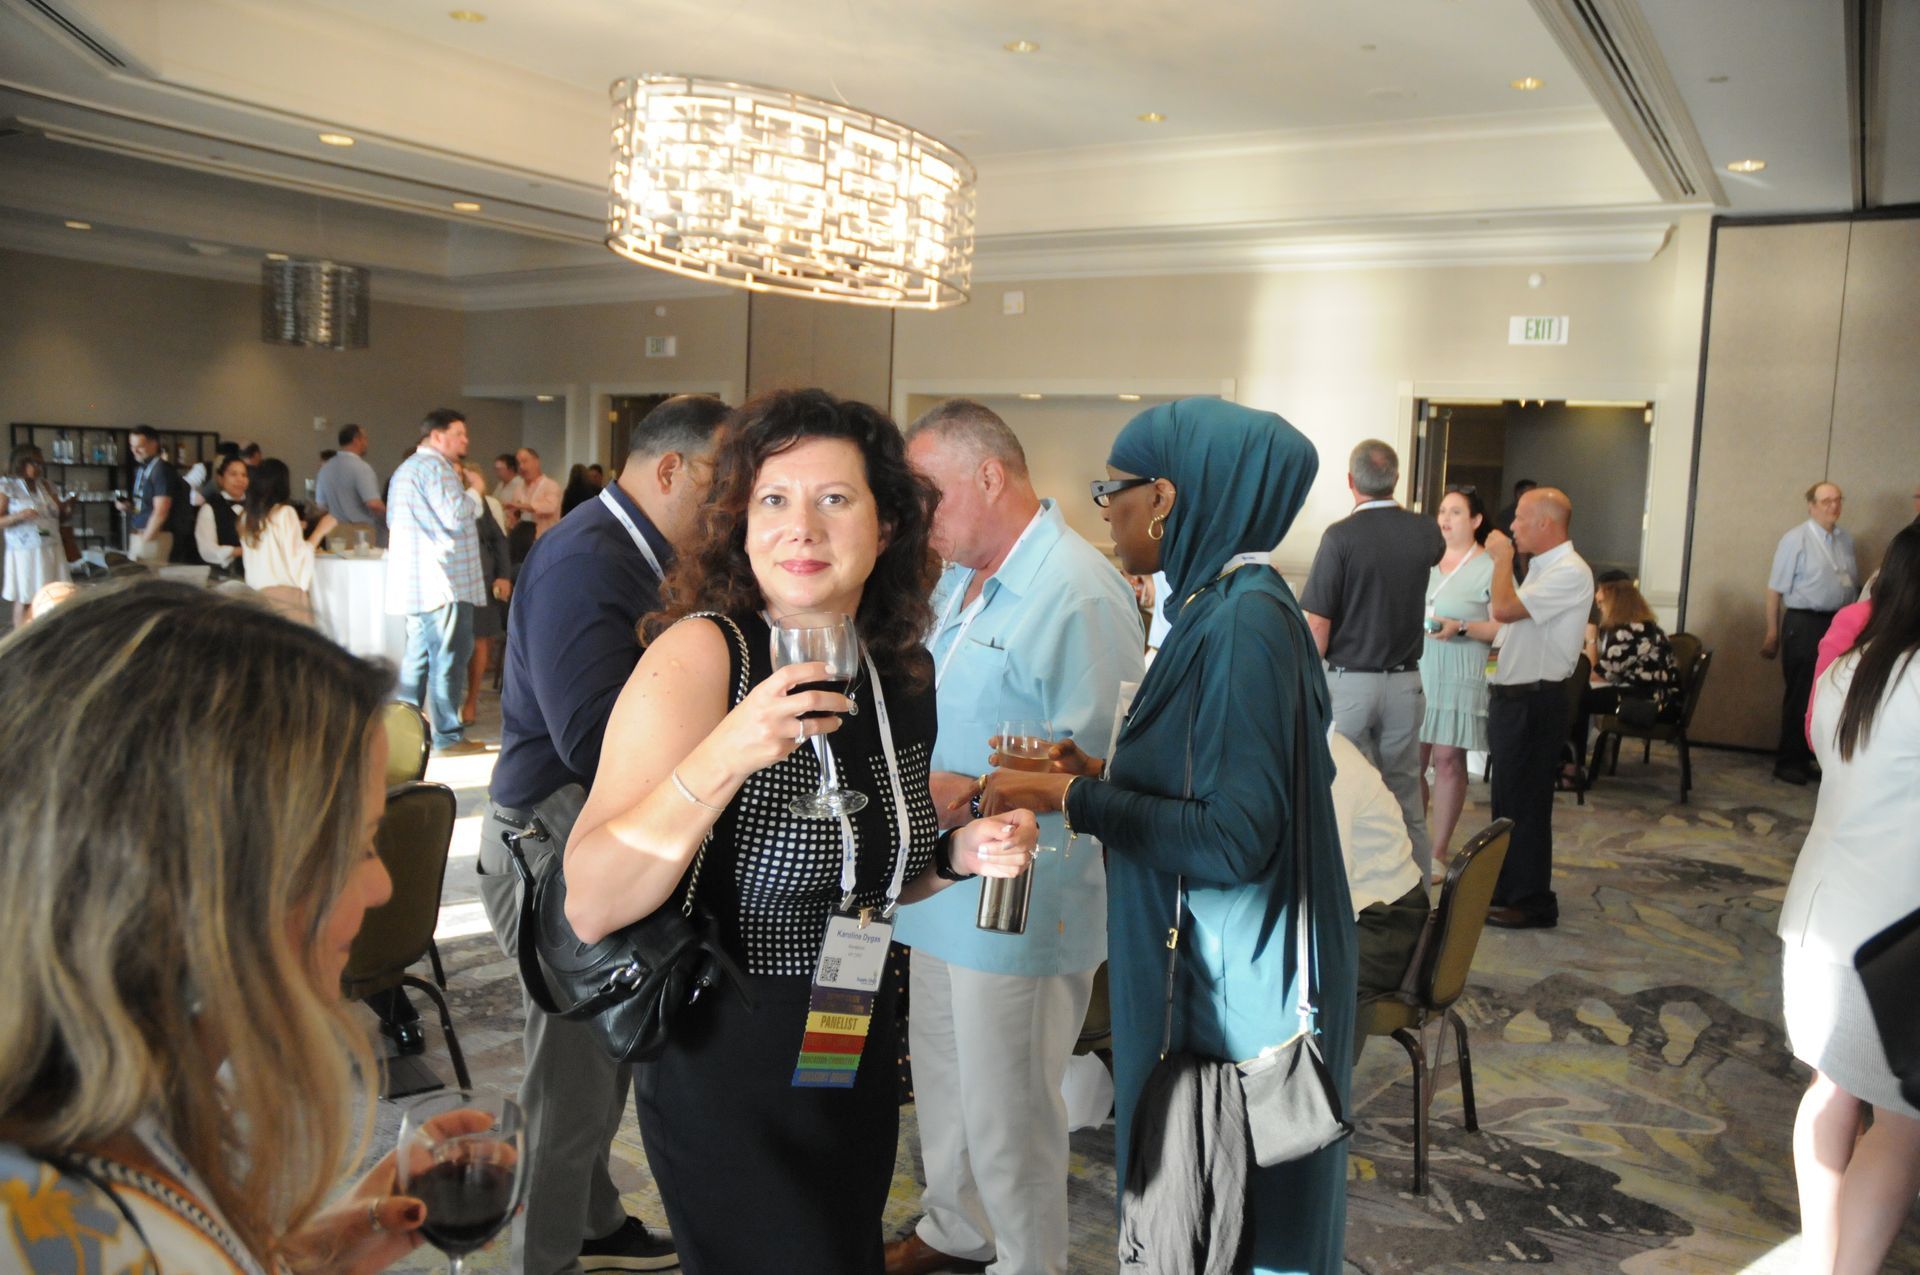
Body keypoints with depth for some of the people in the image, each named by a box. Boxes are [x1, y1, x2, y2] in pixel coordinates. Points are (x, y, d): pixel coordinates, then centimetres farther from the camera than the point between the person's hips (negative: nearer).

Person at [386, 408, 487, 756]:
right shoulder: (435, 467, -12)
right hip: (444, 581, -10)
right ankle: (448, 736, -2)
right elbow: (456, 517, -19)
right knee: (448, 658, -5)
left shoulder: (405, 469, 21)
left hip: (414, 582, 10)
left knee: (417, 656, 14)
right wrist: (474, 492, -2)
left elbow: (393, 519, 27)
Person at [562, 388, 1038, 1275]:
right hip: (727, 1080, -6)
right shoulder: (699, 654, -19)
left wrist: (958, 854, -5)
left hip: (859, 1059, 6)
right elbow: (591, 908, -26)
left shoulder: (902, 675, -1)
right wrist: (723, 759, -37)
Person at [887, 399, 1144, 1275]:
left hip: (1018, 902, -9)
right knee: (941, 1080, 23)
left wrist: (975, 793, -25)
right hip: (943, 885, 9)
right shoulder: (960, 579, 11)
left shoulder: (1079, 593, -20)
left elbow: (1104, 758, -23)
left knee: (1005, 1110, 7)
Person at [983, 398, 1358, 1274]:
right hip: (1205, 969, 9)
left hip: (1238, 987, -9)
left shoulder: (1244, 620, -22)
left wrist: (1073, 799, -19)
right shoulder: (1222, 604, 6)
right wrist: (1103, 777, 4)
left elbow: (1235, 838, -25)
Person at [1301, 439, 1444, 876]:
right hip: (1405, 682, 4)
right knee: (1407, 799, 11)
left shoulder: (1341, 536, -13)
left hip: (1349, 682, -4)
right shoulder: (1424, 533, 1)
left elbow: (1318, 626, -13)